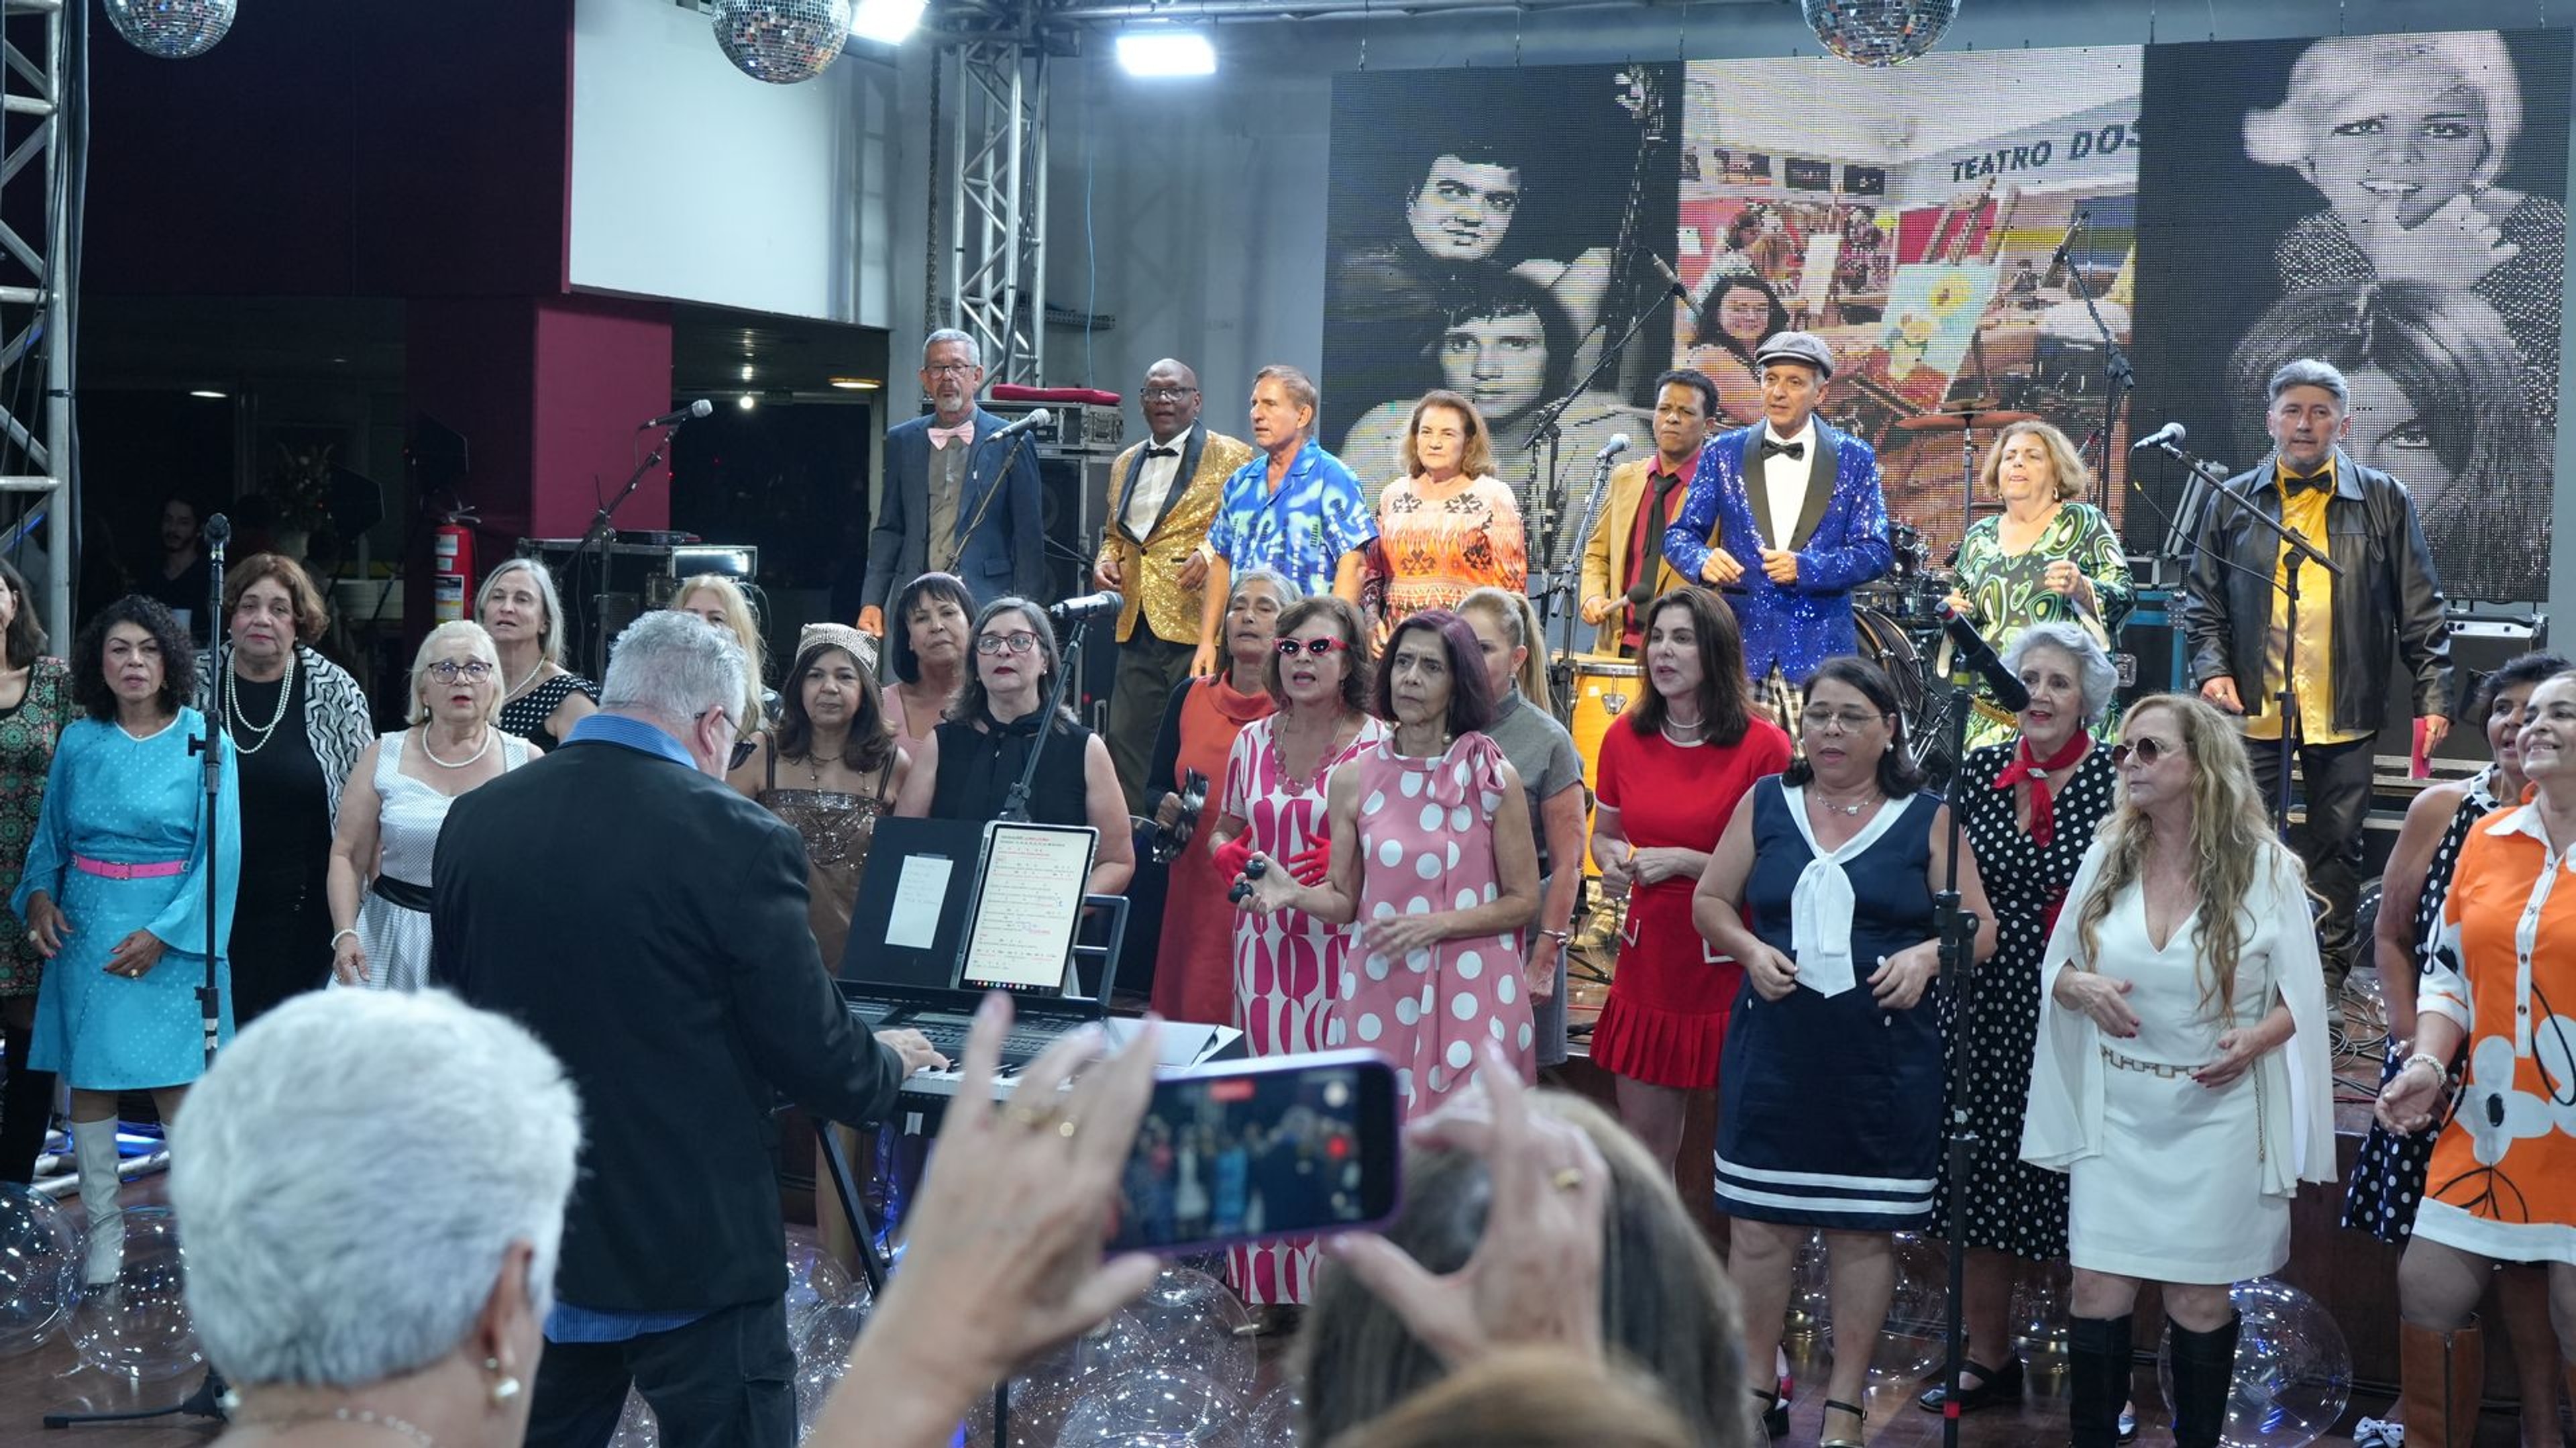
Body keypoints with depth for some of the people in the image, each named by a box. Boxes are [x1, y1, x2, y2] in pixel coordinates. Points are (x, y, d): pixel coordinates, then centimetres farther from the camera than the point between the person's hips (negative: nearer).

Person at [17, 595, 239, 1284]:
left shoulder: (205, 743, -4)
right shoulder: (77, 743, 5)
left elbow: (220, 853, -7)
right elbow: (50, 838, 14)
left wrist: (163, 933, -14)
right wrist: (37, 894, -5)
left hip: (173, 935, -3)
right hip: (86, 931, 3)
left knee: (180, 1086, -4)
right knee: (88, 1081, 6)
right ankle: (104, 1230, 17)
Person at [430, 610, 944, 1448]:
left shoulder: (474, 820, 0)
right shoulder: (735, 840, -17)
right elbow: (814, 1057, -12)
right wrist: (889, 1063, 10)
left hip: (526, 1235, 6)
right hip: (694, 1246, -6)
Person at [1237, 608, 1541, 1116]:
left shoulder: (1492, 778, -2)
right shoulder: (1353, 779, 4)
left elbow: (1523, 901, -1)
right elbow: (1343, 900, 8)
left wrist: (1434, 925, -13)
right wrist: (1293, 892, -12)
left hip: (1469, 996, -2)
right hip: (1377, 994, 2)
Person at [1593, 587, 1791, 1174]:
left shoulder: (1762, 745, -10)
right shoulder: (1625, 736, 4)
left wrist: (1684, 861, -17)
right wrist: (1612, 857, -2)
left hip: (1732, 968, -4)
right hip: (1649, 964, 4)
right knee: (1643, 1146, 9)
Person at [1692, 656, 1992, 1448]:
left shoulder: (1926, 819, 2)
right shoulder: (1765, 805, 6)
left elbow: (1979, 927, 4)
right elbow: (1710, 901, 10)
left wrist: (1927, 955, -16)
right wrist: (1751, 950, -9)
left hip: (1884, 1061, -1)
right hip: (1774, 1054, 1)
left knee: (1864, 1230, 6)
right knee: (1760, 1225, 5)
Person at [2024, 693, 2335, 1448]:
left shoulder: (2266, 867, -6)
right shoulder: (2106, 856, 2)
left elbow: (2301, 996, -2)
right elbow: (2055, 969, 10)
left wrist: (2257, 1040, -22)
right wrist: (2082, 987, -13)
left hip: (2215, 1116, -2)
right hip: (2115, 1111, 2)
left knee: (2199, 1301, 6)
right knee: (2098, 1293, 1)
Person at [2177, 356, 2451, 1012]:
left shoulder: (2384, 501, 5)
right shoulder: (2234, 501, 7)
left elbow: (2421, 611, 6)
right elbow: (2201, 600, 11)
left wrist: (2433, 695, 0)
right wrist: (2211, 666, -4)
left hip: (2345, 711, 0)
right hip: (2254, 707, 0)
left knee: (2337, 844, 7)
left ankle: (2329, 977, 17)